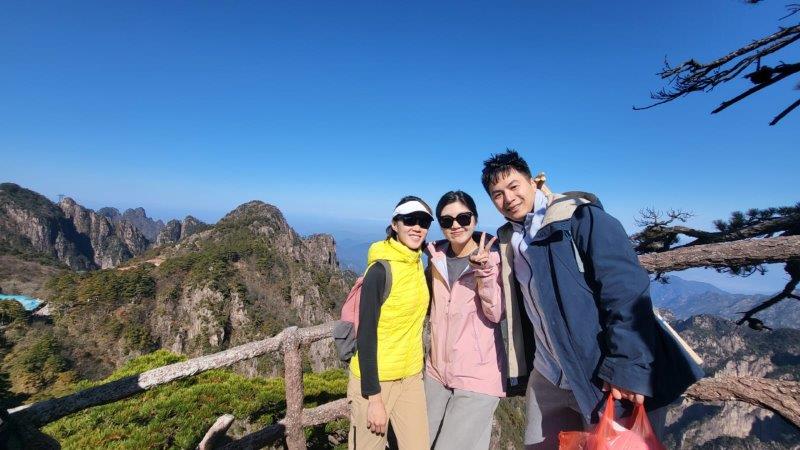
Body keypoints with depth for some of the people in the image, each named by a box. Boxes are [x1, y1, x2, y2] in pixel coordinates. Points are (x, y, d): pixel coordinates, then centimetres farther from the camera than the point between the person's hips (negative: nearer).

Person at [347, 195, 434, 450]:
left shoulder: (418, 263, 2)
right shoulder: (381, 270, -20)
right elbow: (366, 336, -18)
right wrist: (374, 398, -17)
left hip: (411, 377, 6)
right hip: (376, 379, -6)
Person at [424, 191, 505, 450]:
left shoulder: (492, 257, -9)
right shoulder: (437, 256, 3)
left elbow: (496, 315, -16)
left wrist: (483, 271, -27)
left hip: (478, 375, -5)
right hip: (437, 370, 5)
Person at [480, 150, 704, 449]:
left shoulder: (580, 216, -13)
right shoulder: (508, 241, 7)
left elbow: (627, 288, -21)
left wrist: (626, 368, -25)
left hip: (610, 378, -6)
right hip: (550, 377, 7)